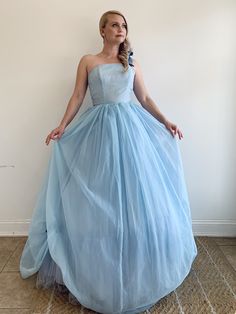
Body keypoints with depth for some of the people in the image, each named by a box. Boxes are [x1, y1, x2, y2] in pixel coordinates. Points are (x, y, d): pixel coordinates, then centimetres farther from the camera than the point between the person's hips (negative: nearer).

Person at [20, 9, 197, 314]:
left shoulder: (132, 63, 16)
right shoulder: (87, 61, 10)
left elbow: (145, 99, 13)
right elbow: (77, 97, 5)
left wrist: (165, 121, 2)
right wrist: (62, 126, -7)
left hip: (130, 128, 2)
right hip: (99, 129, -2)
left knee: (133, 195, 3)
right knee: (98, 198, 0)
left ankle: (137, 265, 21)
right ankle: (98, 265, 18)